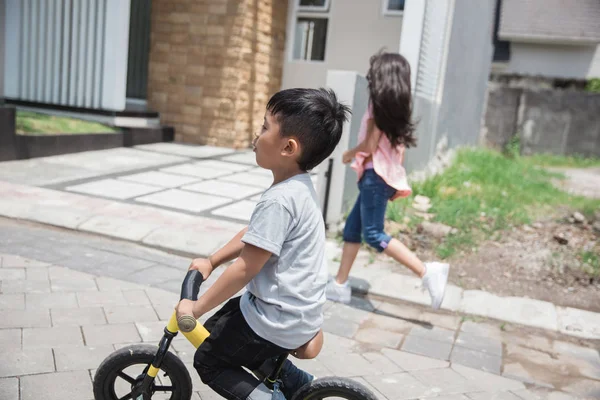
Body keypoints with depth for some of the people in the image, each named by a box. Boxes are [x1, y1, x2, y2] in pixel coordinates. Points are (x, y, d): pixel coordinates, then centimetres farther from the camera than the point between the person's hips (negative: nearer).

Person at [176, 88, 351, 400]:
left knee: (208, 362, 9)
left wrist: (197, 307, -15)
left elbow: (245, 268, -25)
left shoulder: (279, 200, -27)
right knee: (220, 329, 28)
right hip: (300, 310, 9)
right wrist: (210, 261, 15)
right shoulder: (299, 187, 4)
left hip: (279, 318, -9)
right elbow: (253, 234, 14)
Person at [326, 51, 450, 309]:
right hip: (388, 175, 9)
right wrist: (395, 182, 19)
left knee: (373, 234, -8)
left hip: (375, 175, -9)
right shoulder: (398, 106, 13)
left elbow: (370, 145, -16)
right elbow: (400, 147, 14)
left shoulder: (379, 104, -11)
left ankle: (427, 271, -12)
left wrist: (349, 154, 2)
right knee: (352, 228, 13)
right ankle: (340, 285, 20)